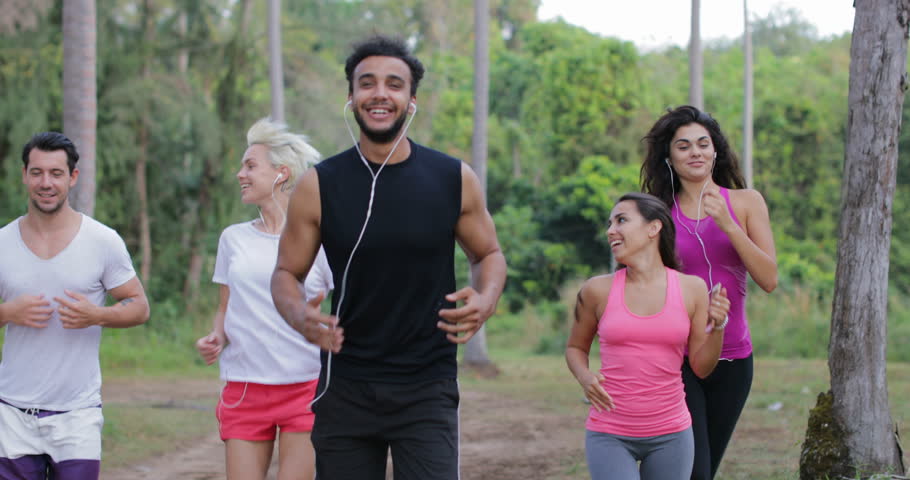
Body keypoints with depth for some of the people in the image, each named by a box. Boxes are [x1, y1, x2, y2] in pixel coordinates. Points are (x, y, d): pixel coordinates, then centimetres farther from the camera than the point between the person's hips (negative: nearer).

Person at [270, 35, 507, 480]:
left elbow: (488, 254, 12)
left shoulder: (454, 180, -2)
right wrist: (301, 317, -17)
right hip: (345, 388, 1)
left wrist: (485, 300, -10)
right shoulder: (319, 186, -2)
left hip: (427, 388, -1)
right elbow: (286, 274, 6)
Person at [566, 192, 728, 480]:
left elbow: (701, 367, 4)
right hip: (609, 435, -2)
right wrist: (584, 378, -8)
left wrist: (717, 326, -12)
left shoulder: (691, 289, -1)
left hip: (670, 435, 2)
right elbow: (575, 347, 12)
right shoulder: (598, 291, -3)